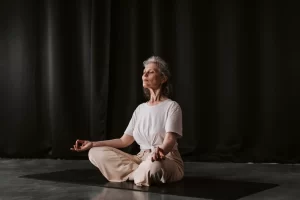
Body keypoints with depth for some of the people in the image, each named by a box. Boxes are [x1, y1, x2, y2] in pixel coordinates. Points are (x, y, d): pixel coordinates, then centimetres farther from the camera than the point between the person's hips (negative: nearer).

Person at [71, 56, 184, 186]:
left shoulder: (171, 106, -7)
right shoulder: (140, 108, 14)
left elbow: (170, 140, -22)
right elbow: (124, 141, 13)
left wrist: (160, 151, -47)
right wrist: (92, 143, 5)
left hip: (167, 161, -7)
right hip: (142, 159, 7)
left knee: (154, 165, -45)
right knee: (96, 153, -10)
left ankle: (139, 174, -12)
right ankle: (143, 174, -15)